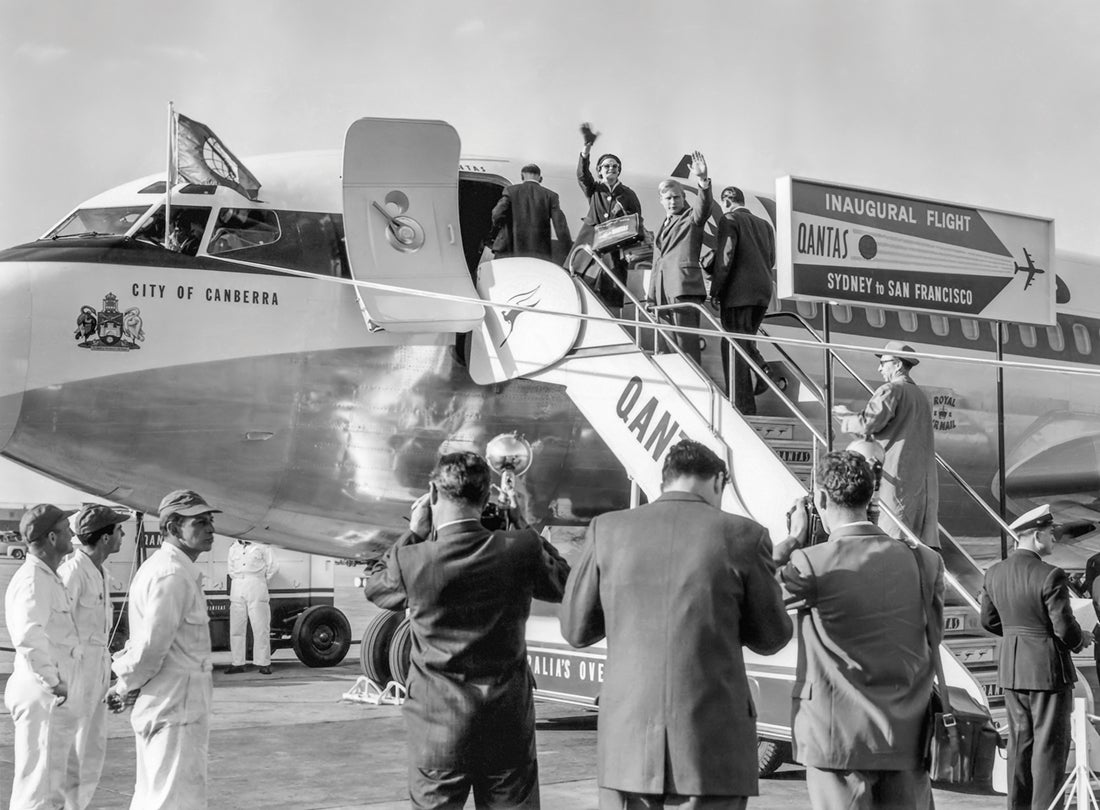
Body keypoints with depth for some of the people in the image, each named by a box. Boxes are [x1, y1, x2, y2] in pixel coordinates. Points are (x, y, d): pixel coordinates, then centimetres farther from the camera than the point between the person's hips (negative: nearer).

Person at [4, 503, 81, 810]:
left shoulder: (49, 578, 18)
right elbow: (29, 635, -32)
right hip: (42, 697, -10)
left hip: (58, 698, 10)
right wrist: (52, 681, -26)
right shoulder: (33, 579, -16)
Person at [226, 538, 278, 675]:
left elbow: (272, 567, 4)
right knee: (236, 628, 3)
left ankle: (263, 663, -3)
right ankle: (237, 663, 9)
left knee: (260, 628, -5)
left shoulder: (262, 546, 2)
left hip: (256, 591, -4)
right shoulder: (233, 547, 16)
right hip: (237, 590, 4)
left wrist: (262, 582, 8)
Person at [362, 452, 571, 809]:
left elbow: (375, 585, 8)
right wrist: (526, 528, 12)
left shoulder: (413, 561, -15)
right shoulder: (522, 549, -11)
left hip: (439, 726, -1)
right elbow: (562, 584, 10)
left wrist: (413, 533, 10)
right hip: (509, 723, 2)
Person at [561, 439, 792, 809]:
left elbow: (576, 631, 8)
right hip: (712, 748, -2)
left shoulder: (607, 530, 1)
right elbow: (770, 638, 6)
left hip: (628, 740, 2)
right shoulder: (743, 535, -4)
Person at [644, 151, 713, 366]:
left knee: (687, 342, -13)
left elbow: (704, 206, -17)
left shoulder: (691, 218, 6)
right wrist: (651, 294, 24)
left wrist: (703, 180, -36)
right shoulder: (663, 226, 27)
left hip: (684, 287, -7)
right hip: (664, 291, 8)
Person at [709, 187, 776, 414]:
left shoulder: (730, 220, -4)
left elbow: (725, 257, -12)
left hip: (738, 292, -7)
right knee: (745, 340, 22)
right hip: (763, 293, 7)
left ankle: (743, 407, -6)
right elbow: (771, 260, 18)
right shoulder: (764, 225, 17)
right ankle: (761, 367, -6)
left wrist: (715, 292, -9)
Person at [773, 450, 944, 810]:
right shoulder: (924, 561, -1)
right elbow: (933, 635, 12)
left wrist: (793, 540, 13)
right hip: (907, 740, 4)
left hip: (838, 739, -4)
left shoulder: (809, 564, -14)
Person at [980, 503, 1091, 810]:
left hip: (1011, 669, 7)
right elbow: (1066, 629, -18)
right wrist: (1081, 638, 3)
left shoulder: (994, 573, 1)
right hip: (1048, 669, -7)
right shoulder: (1051, 576, -20)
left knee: (1020, 741, 17)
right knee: (1050, 744, 4)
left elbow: (989, 620, 10)